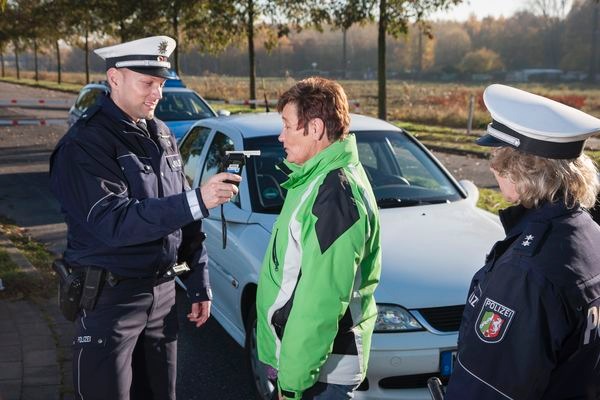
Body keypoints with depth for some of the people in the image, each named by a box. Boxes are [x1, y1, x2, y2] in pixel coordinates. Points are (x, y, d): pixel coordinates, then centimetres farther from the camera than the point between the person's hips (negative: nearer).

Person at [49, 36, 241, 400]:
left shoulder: (162, 136, 8)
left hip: (163, 292, 6)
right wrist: (196, 201, -35)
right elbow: (112, 222, -27)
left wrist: (199, 283, 10)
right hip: (110, 297, -6)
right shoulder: (85, 144, -15)